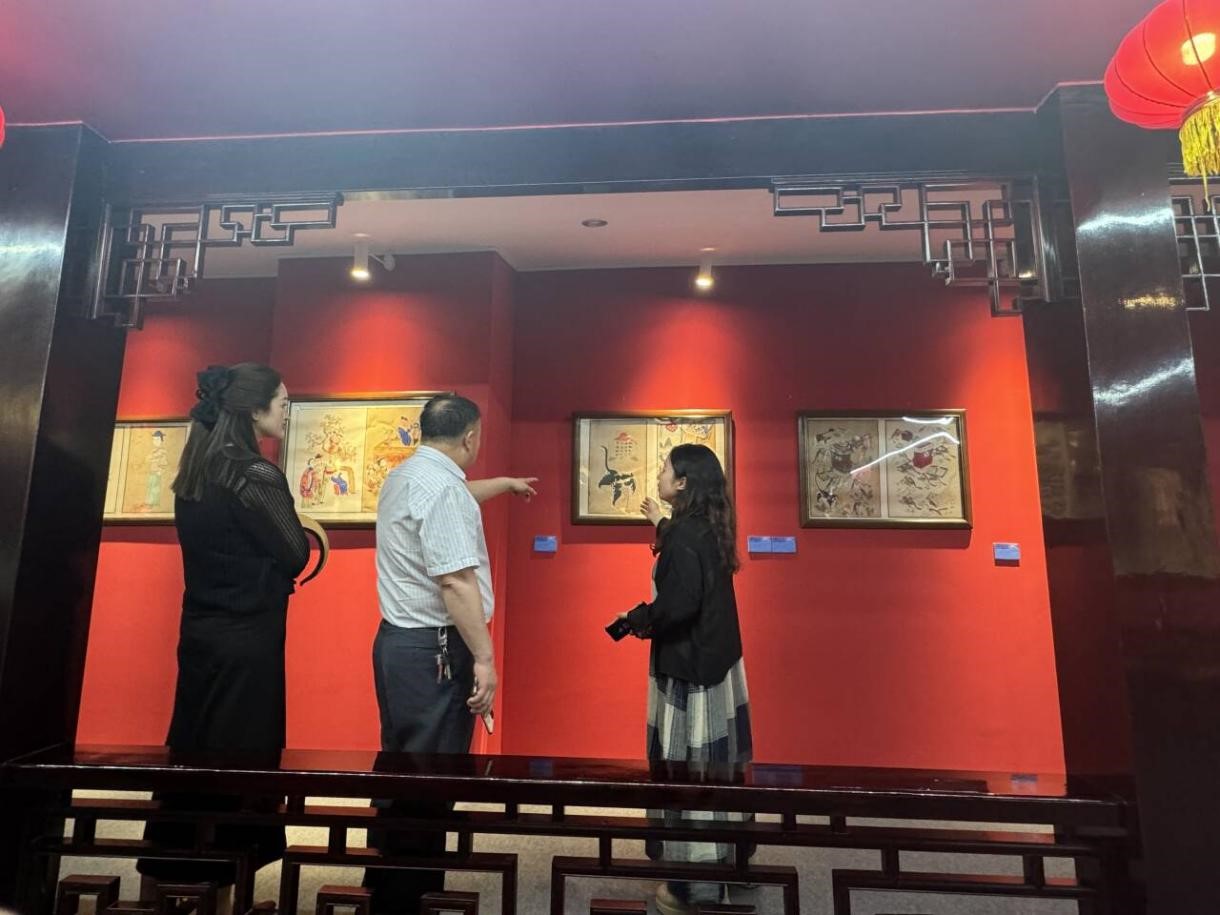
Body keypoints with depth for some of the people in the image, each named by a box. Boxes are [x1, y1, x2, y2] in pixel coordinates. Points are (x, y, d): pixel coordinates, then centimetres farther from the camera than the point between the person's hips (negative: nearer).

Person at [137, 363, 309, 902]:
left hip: (201, 629, 8)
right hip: (244, 638, -8)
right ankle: (220, 879, 18)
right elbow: (295, 556, -14)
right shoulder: (255, 475, -18)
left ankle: (162, 877, 32)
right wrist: (296, 534, 5)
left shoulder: (196, 470, 7)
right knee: (239, 758, 5)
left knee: (191, 750, 18)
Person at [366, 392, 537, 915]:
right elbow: (456, 581, -25)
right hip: (434, 649, -11)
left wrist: (506, 484, 50)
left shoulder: (405, 476, 13)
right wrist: (484, 658, -21)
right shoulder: (441, 485, -18)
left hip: (399, 639, 11)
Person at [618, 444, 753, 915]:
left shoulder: (685, 534, -21)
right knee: (716, 767, 19)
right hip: (717, 662, 9)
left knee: (688, 770, 3)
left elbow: (678, 604, -27)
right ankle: (725, 858, 36)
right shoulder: (707, 528, 6)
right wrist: (661, 526, 33)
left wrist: (637, 620, -10)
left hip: (690, 669, -9)